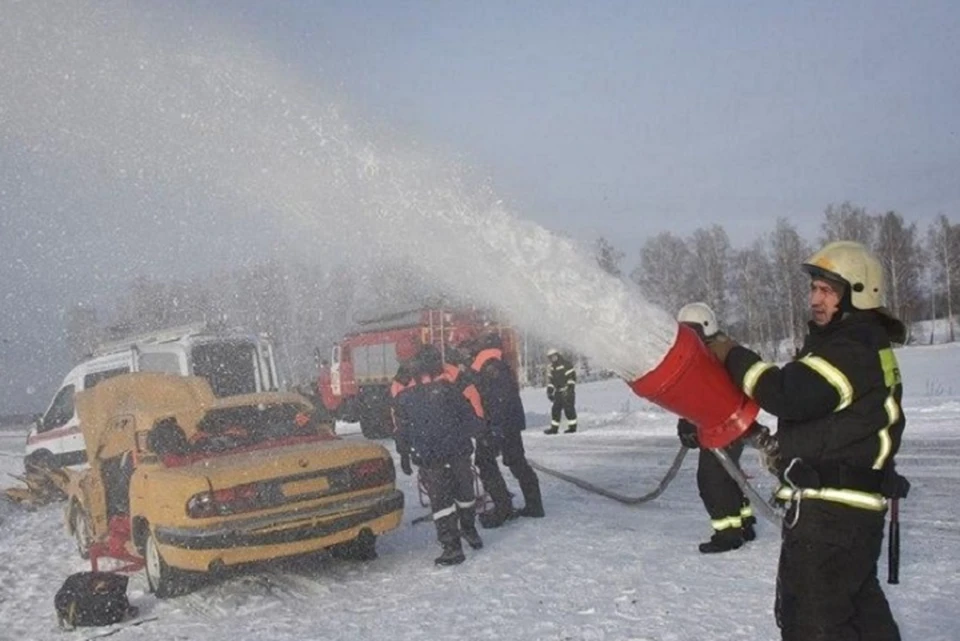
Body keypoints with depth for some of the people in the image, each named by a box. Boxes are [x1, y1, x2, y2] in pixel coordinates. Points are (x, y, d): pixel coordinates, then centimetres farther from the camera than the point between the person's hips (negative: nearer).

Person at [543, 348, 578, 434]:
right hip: (558, 392, 8)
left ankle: (572, 427, 0)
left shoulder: (566, 364, -11)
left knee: (568, 408, -8)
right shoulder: (551, 368, 13)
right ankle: (554, 428, 12)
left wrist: (570, 388, -19)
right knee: (555, 409, 6)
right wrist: (550, 391, 9)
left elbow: (572, 376, -14)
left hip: (567, 391, -8)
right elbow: (550, 380, 17)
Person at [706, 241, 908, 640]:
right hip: (848, 506, 11)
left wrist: (733, 357, -14)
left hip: (831, 512, -11)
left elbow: (788, 394, -26)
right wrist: (779, 444, 13)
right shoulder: (861, 343, 17)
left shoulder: (853, 350, -18)